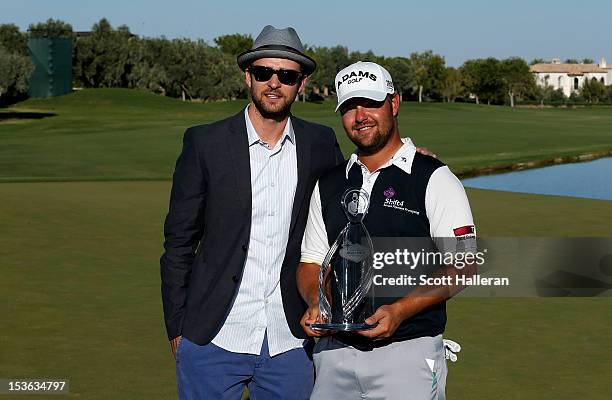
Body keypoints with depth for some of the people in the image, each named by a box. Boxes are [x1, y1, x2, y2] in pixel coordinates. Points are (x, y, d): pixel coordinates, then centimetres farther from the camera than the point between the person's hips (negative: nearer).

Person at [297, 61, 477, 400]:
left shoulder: (434, 179, -2)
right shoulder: (328, 185, 13)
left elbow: (460, 266, -7)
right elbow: (312, 261, 15)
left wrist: (399, 311, -19)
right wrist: (315, 302, -7)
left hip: (408, 352, -4)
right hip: (335, 350, 4)